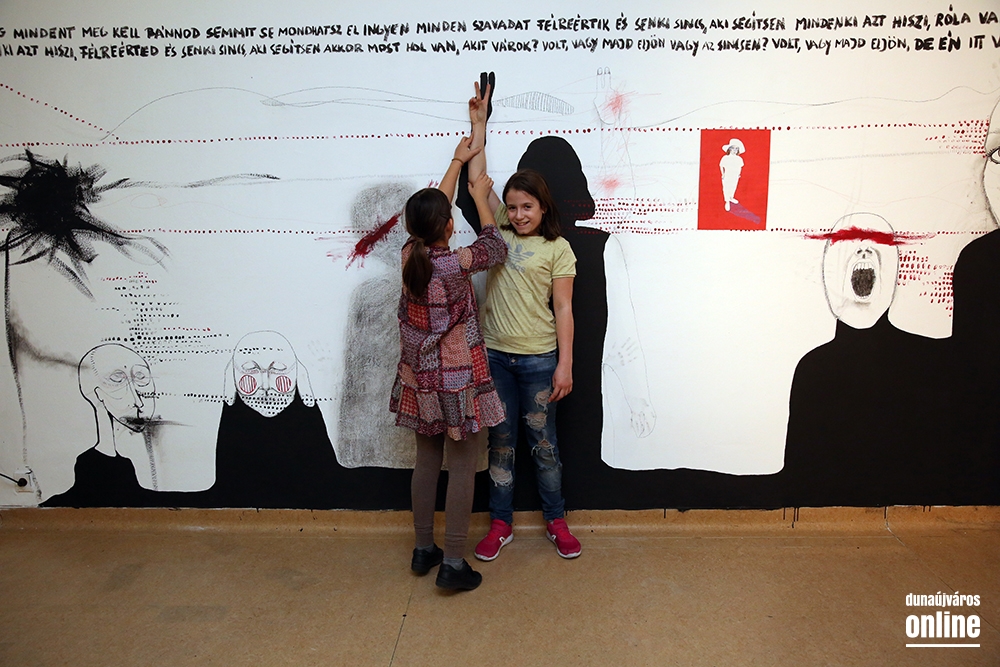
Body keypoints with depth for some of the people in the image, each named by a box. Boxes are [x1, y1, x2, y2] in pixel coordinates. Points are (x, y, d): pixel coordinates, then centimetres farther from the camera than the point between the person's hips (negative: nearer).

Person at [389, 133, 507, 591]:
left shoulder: (410, 255, -4)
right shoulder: (456, 264, -20)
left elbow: (433, 209, 12)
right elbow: (496, 249, 0)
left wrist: (457, 162, 22)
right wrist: (480, 198, 8)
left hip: (419, 378, 6)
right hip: (458, 380, -6)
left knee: (426, 461, 17)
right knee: (462, 467, 4)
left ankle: (423, 549, 29)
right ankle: (453, 564, 9)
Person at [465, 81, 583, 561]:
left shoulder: (557, 249, -4)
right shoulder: (499, 231, 6)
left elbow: (563, 310, -7)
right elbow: (477, 177, 6)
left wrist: (565, 366, -11)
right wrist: (478, 122, 6)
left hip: (538, 359, -3)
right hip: (495, 355, 3)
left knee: (544, 444, 9)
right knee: (500, 442, 12)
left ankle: (556, 521, 28)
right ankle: (500, 524, 26)